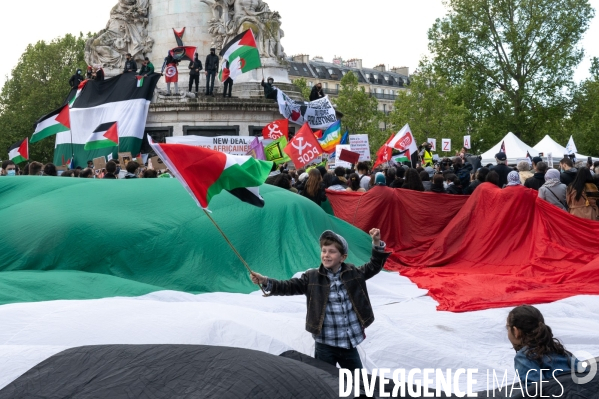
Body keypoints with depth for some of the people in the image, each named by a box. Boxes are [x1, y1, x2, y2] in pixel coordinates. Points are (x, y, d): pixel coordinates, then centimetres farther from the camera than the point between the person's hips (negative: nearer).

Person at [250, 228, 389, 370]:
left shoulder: (353, 274, 1)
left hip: (350, 344, 2)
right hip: (325, 345, -2)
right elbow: (289, 287, -10)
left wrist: (377, 244, -5)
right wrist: (265, 282, -24)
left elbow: (375, 266, 9)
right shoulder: (312, 277, -5)